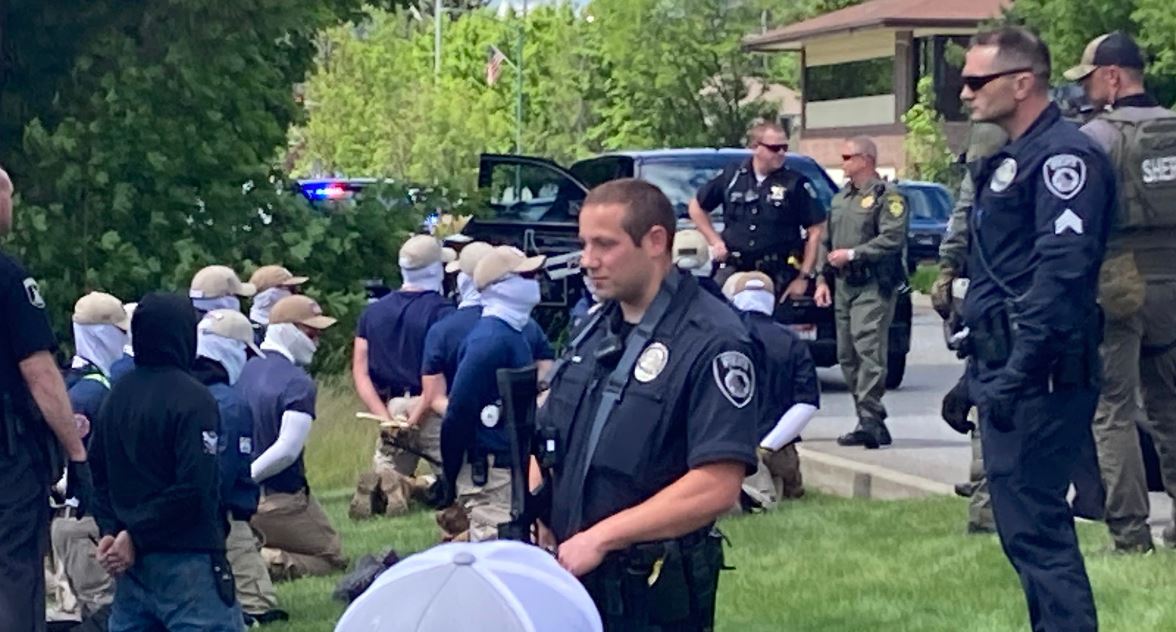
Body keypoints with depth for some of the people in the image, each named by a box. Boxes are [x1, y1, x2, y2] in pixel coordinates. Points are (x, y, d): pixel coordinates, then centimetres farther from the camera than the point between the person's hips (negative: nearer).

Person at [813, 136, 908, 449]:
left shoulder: (887, 195, -5)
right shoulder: (841, 198, 20)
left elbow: (893, 239, -17)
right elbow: (827, 241, 24)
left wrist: (852, 254, -15)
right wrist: (823, 278, 15)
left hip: (873, 286, -9)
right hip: (844, 286, 9)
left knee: (869, 350, -17)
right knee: (847, 356, 7)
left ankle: (869, 420, -21)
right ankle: (874, 423, 12)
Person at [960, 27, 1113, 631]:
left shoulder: (1064, 156, -13)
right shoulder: (1006, 162, 18)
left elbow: (1062, 271, -23)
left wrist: (1018, 372, -26)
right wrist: (978, 372, 24)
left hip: (1040, 377, -10)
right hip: (1003, 370, 10)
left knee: (1034, 527, -11)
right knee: (1026, 524, 13)